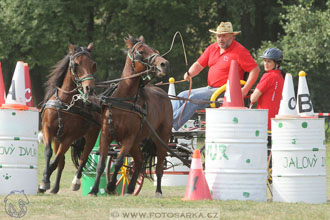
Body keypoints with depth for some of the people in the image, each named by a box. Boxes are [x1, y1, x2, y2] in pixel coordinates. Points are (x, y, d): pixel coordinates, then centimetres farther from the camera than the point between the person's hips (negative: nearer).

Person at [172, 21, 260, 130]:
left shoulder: (239, 51, -8)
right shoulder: (212, 48, 14)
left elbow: (255, 69, -11)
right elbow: (199, 64, 17)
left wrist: (245, 90, -20)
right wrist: (189, 74, -7)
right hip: (210, 88, 8)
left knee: (195, 97, -26)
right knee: (182, 96, -3)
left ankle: (172, 124, -30)